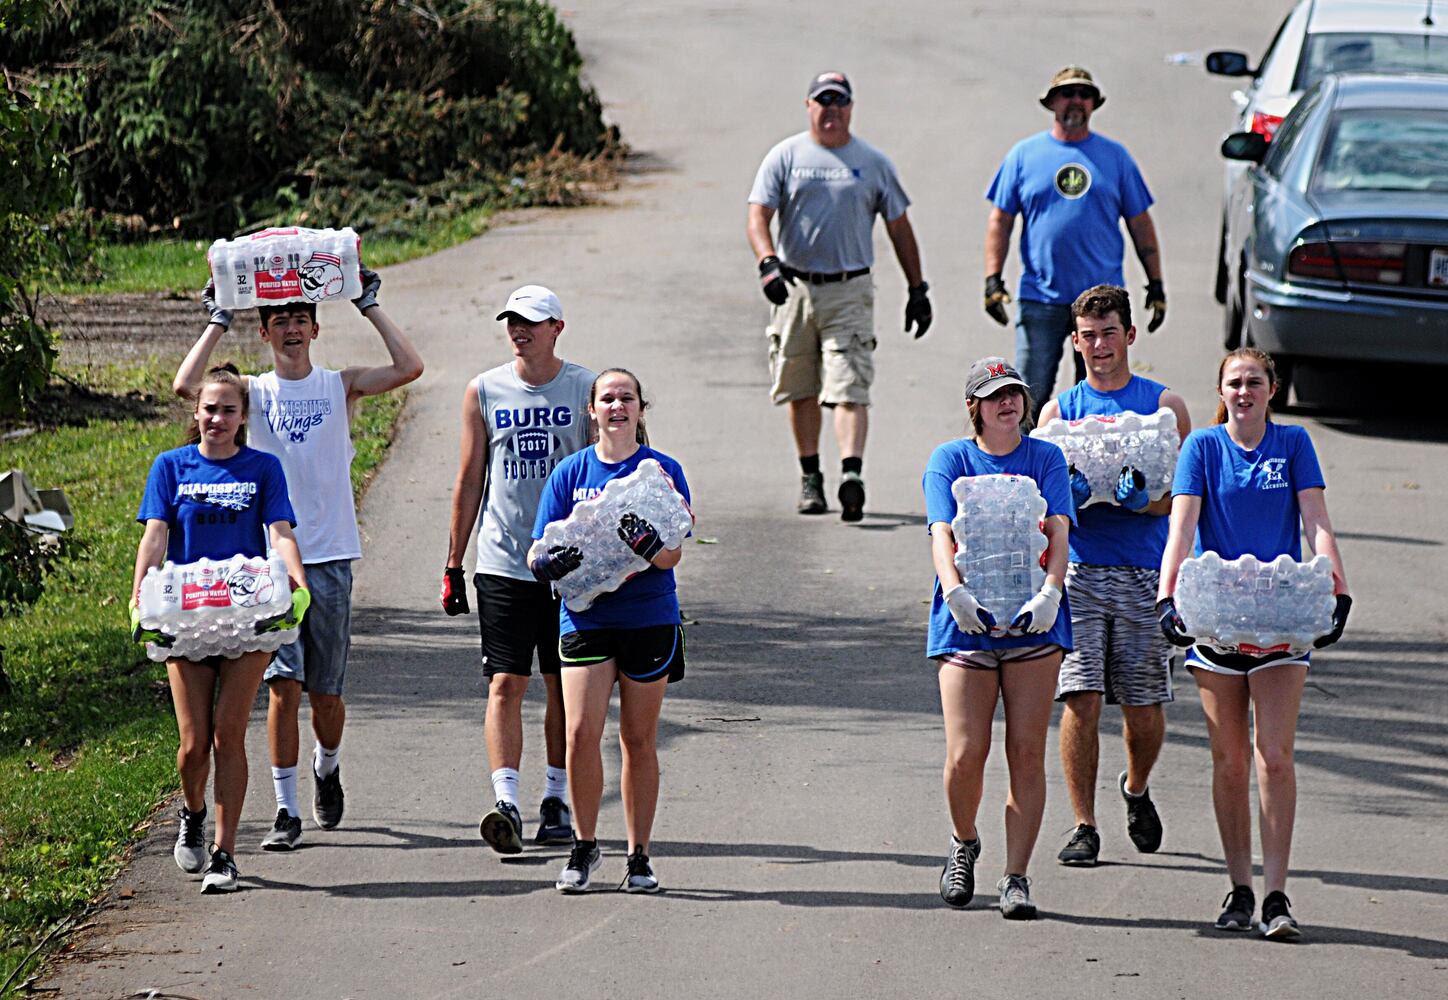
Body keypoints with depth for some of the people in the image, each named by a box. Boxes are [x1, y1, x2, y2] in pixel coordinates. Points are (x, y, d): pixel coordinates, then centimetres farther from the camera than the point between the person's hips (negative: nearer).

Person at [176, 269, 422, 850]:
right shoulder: (252, 391, 5)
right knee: (283, 685, -9)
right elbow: (186, 386, -10)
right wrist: (218, 322, -4)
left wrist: (369, 306, -3)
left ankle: (326, 766, 39)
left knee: (325, 693, 8)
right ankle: (286, 810, -5)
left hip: (330, 558, 1)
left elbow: (409, 368, -8)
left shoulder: (340, 386, 6)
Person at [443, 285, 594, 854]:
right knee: (505, 685, -8)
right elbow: (469, 481, 10)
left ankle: (557, 800, 15)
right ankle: (505, 802, -14)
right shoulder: (484, 392, 5)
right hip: (501, 564, 0)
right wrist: (453, 564, 9)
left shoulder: (586, 390, 2)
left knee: (563, 685, 6)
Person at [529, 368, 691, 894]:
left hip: (648, 619, 0)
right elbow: (538, 552, 3)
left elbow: (672, 555, -6)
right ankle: (584, 848, 7)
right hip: (585, 617, 1)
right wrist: (551, 561, -22)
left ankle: (638, 856, 16)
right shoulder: (571, 472, 6)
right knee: (581, 733, -10)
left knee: (639, 740, 6)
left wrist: (645, 544, -29)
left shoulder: (662, 470, 2)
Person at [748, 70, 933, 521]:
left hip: (850, 289, -1)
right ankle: (810, 477, 21)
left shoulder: (872, 162, 9)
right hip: (794, 287, 1)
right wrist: (767, 262, -23)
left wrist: (917, 289, 11)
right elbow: (758, 216, -3)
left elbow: (899, 227, 14)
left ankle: (852, 474, -26)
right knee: (800, 390, 8)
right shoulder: (785, 157, 6)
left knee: (850, 388, -14)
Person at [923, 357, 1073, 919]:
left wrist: (1050, 593, -23)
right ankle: (963, 842, 22)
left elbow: (1058, 531, -4)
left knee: (1027, 752, -4)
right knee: (965, 755, -7)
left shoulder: (1045, 459, 9)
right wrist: (955, 590, -27)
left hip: (1033, 621, 1)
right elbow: (942, 534, -7)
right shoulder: (950, 459, 6)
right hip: (968, 620, -1)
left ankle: (1016, 878, 2)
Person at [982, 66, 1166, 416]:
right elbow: (1000, 221, 7)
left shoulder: (1115, 156, 9)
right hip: (1040, 300, -1)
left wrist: (1156, 285, 7)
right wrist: (993, 280, -3)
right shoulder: (1024, 154, 6)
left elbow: (1140, 224, 11)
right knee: (1029, 398, -4)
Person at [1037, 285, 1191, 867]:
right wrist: (1073, 496, -16)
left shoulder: (1164, 405, 7)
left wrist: (1139, 499, -19)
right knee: (1081, 701, -9)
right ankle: (1083, 826, -2)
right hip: (1079, 572, 0)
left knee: (1144, 709, 4)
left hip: (1144, 574, 0)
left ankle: (1136, 788, 34)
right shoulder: (1059, 410, 10)